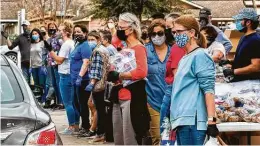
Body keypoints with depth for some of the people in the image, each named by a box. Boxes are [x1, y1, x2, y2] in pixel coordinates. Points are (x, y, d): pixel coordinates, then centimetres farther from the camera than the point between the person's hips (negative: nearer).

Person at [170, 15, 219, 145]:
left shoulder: (200, 55, -5)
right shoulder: (184, 59, 21)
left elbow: (208, 89, -13)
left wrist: (211, 120, -19)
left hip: (191, 121, -9)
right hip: (181, 120, 9)